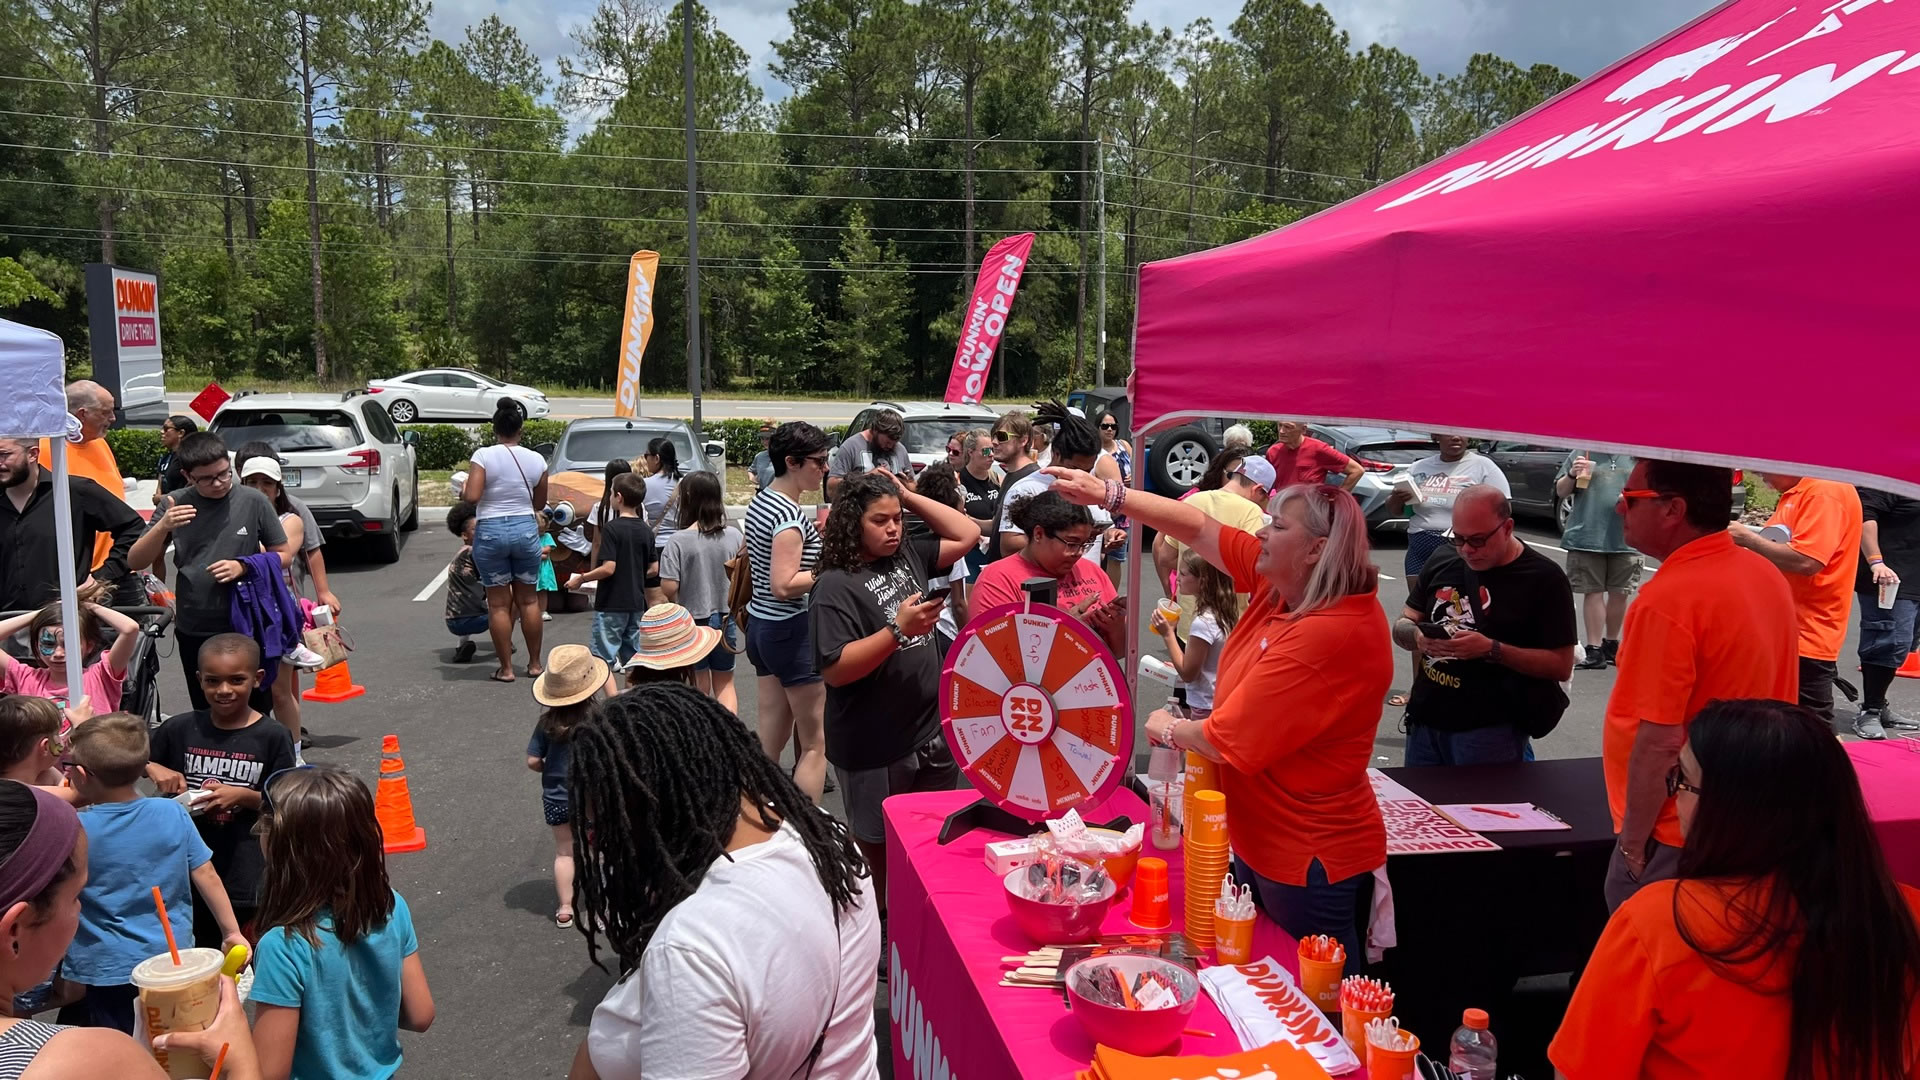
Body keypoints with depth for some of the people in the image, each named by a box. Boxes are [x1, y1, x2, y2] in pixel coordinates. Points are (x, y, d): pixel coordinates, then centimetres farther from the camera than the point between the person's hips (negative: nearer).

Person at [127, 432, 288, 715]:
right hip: (194, 631, 2)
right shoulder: (175, 504, 0)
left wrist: (243, 567, -15)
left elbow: (282, 554, 2)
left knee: (257, 711, 7)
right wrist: (162, 527, -17)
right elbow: (136, 561, 0)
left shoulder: (253, 502, -5)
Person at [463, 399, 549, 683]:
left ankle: (506, 668, 8)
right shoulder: (536, 460, 0)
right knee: (528, 599, 12)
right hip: (526, 529, 3)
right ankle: (534, 664, 19)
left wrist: (462, 492, 5)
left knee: (499, 603, 5)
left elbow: (471, 497, -17)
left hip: (490, 532, -2)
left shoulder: (483, 456, -10)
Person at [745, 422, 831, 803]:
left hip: (761, 624, 9)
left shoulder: (760, 501, 9)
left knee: (771, 740, 14)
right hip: (793, 630, -9)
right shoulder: (790, 515, -20)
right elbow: (784, 585, -25)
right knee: (816, 742, 0)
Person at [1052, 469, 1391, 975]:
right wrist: (1109, 495, 0)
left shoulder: (1328, 635, -30)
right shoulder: (1282, 584, -4)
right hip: (1259, 843, 9)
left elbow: (1230, 741, -24)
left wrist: (1167, 729, -5)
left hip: (1310, 863, -9)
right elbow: (1199, 529, 5)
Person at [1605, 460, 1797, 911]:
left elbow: (1660, 742, -24)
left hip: (1678, 839, -8)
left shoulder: (1668, 600, -24)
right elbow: (1755, 701, 12)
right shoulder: (1766, 575, 3)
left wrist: (1632, 841, -13)